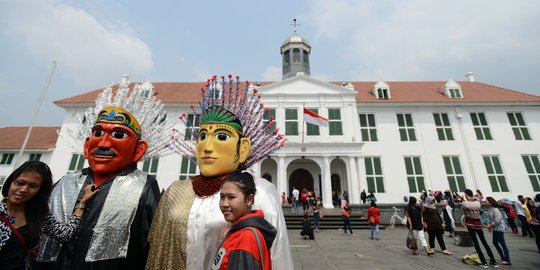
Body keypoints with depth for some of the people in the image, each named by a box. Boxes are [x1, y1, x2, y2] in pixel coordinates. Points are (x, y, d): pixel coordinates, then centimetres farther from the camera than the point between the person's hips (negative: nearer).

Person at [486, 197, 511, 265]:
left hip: (499, 228, -9)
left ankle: (507, 260, 5)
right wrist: (489, 224, 1)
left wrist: (490, 225, -13)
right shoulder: (490, 209, 6)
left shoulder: (495, 209, -20)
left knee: (502, 243, -3)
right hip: (495, 228, 9)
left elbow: (497, 220, -23)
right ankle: (503, 258, 24)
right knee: (495, 243, 13)